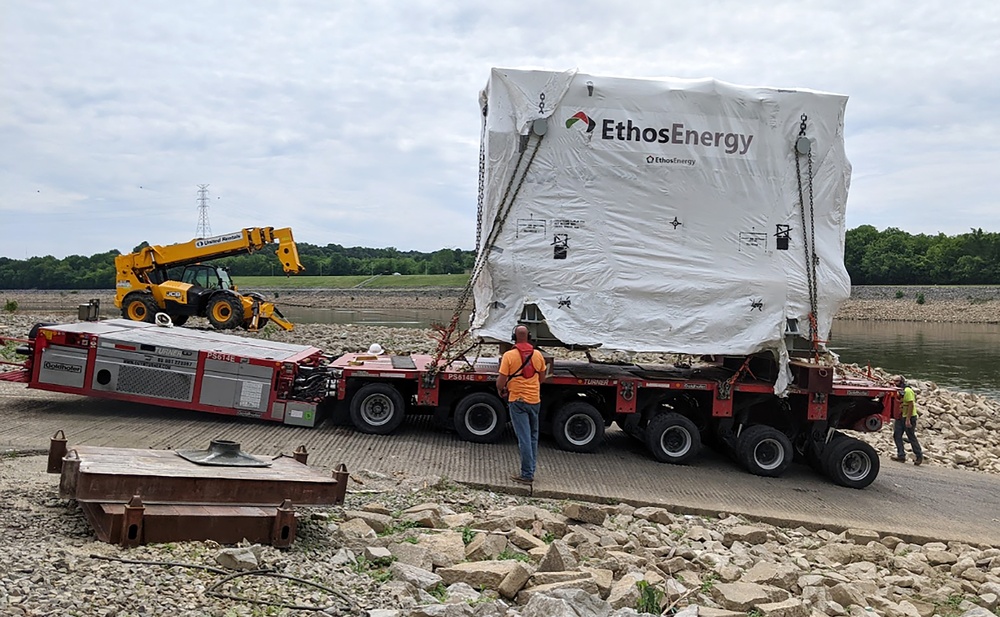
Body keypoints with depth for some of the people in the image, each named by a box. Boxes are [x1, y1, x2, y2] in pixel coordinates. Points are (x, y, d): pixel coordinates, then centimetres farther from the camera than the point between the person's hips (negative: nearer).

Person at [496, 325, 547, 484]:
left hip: (518, 400, -4)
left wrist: (500, 390, 8)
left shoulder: (509, 355, -13)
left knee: (524, 438, -2)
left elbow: (501, 380, -13)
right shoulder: (537, 354, 1)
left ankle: (527, 474, 1)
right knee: (533, 436, 16)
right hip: (535, 400, 4)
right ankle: (531, 470, 23)